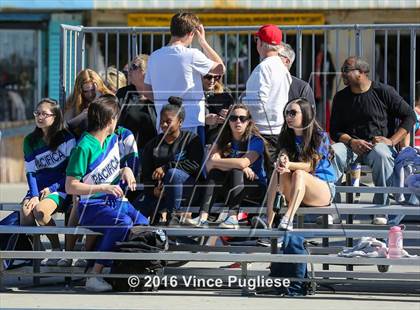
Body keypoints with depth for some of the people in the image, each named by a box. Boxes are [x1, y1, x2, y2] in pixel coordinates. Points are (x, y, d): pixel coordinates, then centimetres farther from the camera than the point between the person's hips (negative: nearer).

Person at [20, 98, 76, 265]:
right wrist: (34, 195, -9)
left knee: (40, 211, -33)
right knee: (25, 212, -29)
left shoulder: (66, 139, -3)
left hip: (60, 188, -4)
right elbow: (30, 172, 7)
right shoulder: (30, 141, 10)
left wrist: (52, 188, -11)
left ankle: (57, 248, -11)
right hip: (38, 188, 4)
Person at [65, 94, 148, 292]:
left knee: (144, 226, -19)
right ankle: (95, 276, -31)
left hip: (117, 201, 7)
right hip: (92, 207, -7)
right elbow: (70, 187, -15)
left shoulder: (113, 139, 11)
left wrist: (125, 170, 4)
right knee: (123, 223, -35)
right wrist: (102, 188, -22)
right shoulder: (85, 147, -14)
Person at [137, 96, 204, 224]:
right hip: (159, 191, 3)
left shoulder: (191, 139, 1)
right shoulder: (153, 145, 12)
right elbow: (146, 174, 5)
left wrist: (166, 167, -19)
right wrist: (153, 189, -17)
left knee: (173, 173, -38)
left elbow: (195, 165, -15)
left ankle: (171, 215, -27)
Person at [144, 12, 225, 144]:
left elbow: (149, 92, 12)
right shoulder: (192, 55, -11)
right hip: (191, 124, -5)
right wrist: (202, 41, 6)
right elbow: (220, 68, 3)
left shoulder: (154, 57, 5)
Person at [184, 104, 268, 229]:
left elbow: (243, 163, -28)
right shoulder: (224, 140, 4)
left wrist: (215, 162, -17)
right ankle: (203, 217, -39)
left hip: (256, 186, -4)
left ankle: (233, 218, -45)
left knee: (236, 172, -32)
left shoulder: (256, 141, -10)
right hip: (230, 188, 4)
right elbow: (209, 166, -13)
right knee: (215, 173, -24)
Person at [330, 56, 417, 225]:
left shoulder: (384, 92, 1)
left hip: (379, 144, -3)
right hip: (352, 146, 3)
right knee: (333, 152, -30)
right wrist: (351, 142, -10)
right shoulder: (341, 97, 12)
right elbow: (335, 131, 11)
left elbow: (410, 116, 2)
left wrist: (391, 140, -9)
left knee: (381, 154, -39)